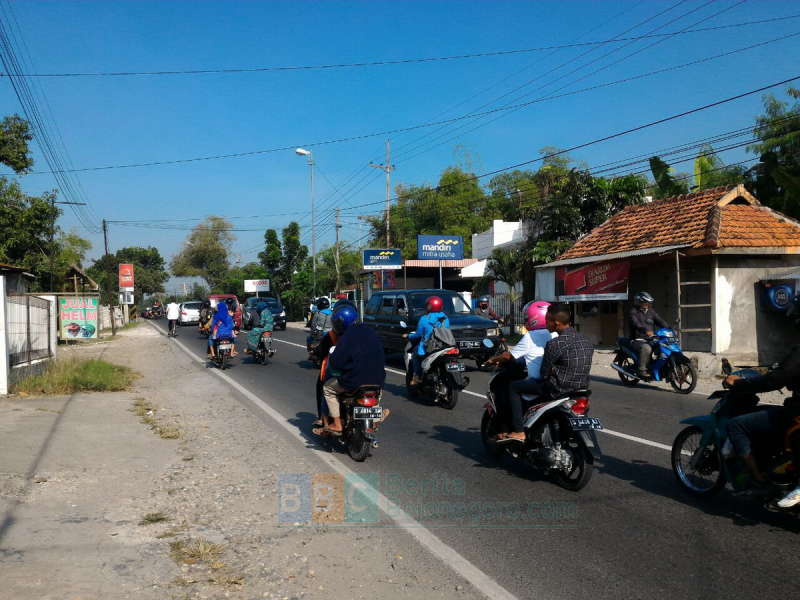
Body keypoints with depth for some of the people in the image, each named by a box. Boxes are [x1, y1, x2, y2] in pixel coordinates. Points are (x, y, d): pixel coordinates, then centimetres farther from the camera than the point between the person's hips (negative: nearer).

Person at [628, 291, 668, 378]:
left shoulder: (651, 312, 17)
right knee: (646, 348, -36)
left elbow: (660, 321, 6)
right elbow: (636, 324, -22)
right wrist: (646, 330, -40)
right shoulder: (633, 312, -3)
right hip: (637, 340, -6)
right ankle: (642, 370, -31)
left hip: (650, 340, 6)